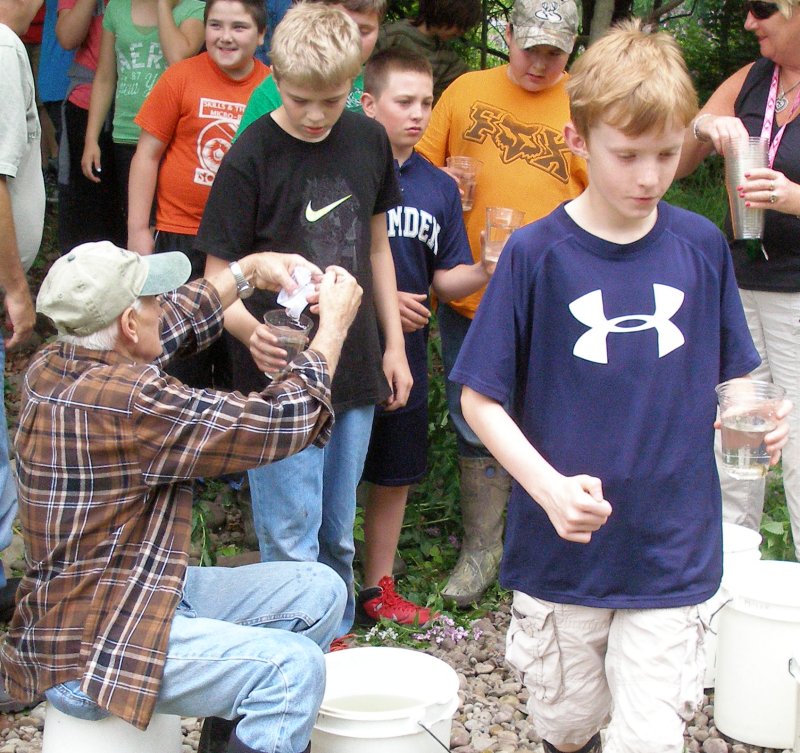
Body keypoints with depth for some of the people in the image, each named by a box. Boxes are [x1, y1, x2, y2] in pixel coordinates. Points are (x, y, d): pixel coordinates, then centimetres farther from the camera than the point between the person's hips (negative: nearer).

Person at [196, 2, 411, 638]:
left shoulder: (369, 141, 2)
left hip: (354, 371, 5)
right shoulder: (252, 157, -13)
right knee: (292, 540, -1)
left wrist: (394, 346, 13)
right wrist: (250, 328, -33)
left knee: (336, 532, 18)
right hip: (279, 375, -5)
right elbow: (219, 276, -12)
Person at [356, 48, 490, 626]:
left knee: (395, 475, 15)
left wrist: (484, 271, -11)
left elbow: (445, 279, 9)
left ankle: (378, 589, 30)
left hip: (406, 355, 6)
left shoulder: (439, 188, 8)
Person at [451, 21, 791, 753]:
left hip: (672, 553, 1)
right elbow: (480, 397, -8)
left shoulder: (702, 247, -2)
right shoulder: (536, 254, -11)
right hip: (562, 551, -1)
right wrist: (549, 487, -22)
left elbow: (728, 374, 9)